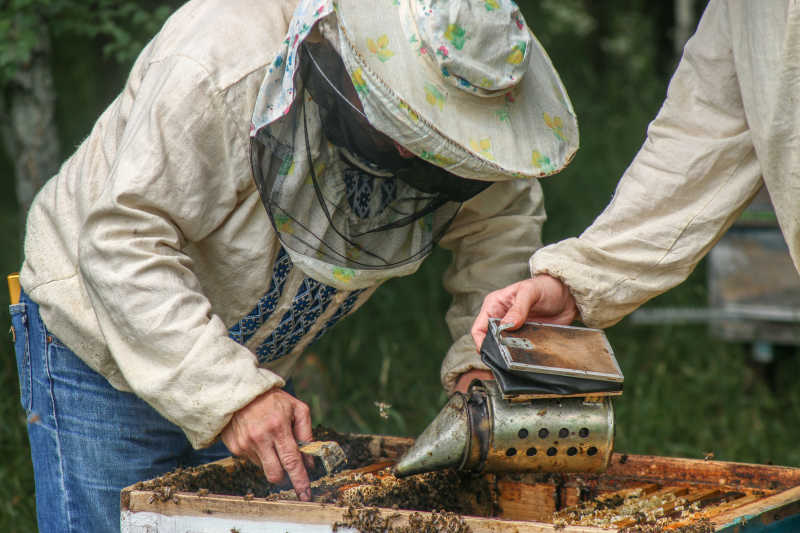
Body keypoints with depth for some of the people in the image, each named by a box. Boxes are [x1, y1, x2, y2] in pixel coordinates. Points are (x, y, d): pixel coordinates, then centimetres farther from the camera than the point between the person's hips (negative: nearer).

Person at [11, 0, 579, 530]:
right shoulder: (227, 61, -34)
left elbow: (503, 217, 2)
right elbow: (125, 244, -34)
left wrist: (481, 357, -13)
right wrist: (229, 392, -40)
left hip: (250, 366, 5)